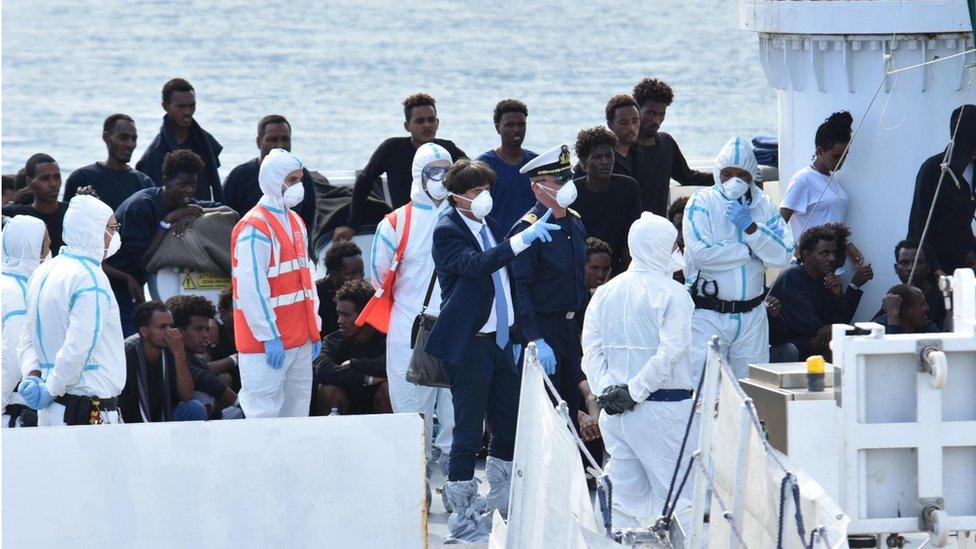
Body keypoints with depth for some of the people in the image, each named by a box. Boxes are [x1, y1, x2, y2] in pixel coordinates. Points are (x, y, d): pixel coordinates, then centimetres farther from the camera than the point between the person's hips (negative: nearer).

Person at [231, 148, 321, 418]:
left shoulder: (295, 222, 15)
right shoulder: (254, 228, -15)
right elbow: (251, 290, -19)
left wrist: (314, 329, 16)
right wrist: (270, 338, -20)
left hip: (300, 341, 9)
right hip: (268, 344, -9)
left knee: (297, 410, 11)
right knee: (265, 414, -8)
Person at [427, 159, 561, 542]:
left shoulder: (488, 226, 14)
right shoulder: (448, 231, -11)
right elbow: (475, 264, -30)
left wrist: (516, 335, 19)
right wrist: (522, 239, -37)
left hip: (499, 340, 8)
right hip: (467, 345, -8)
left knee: (509, 423, 12)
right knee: (469, 431, -6)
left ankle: (501, 503, 26)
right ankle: (461, 516, 0)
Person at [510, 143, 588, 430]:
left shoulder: (575, 223, 11)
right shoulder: (528, 229, -15)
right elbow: (520, 289, -19)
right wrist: (536, 340, -25)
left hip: (571, 328, 8)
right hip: (543, 329, -8)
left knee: (571, 408, 11)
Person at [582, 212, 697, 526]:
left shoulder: (606, 292, 8)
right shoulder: (672, 294, -8)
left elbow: (591, 350, 3)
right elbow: (669, 354, -16)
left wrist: (607, 388, -4)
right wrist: (635, 392, -11)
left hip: (615, 414, 5)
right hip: (663, 410, -5)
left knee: (626, 501, 9)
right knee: (677, 497, -2)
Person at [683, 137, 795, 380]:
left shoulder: (764, 206, 10)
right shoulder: (702, 202, 0)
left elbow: (783, 255, -2)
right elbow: (700, 252, -16)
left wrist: (750, 227, -12)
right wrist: (750, 252, -6)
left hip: (752, 314, 3)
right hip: (708, 314, -3)